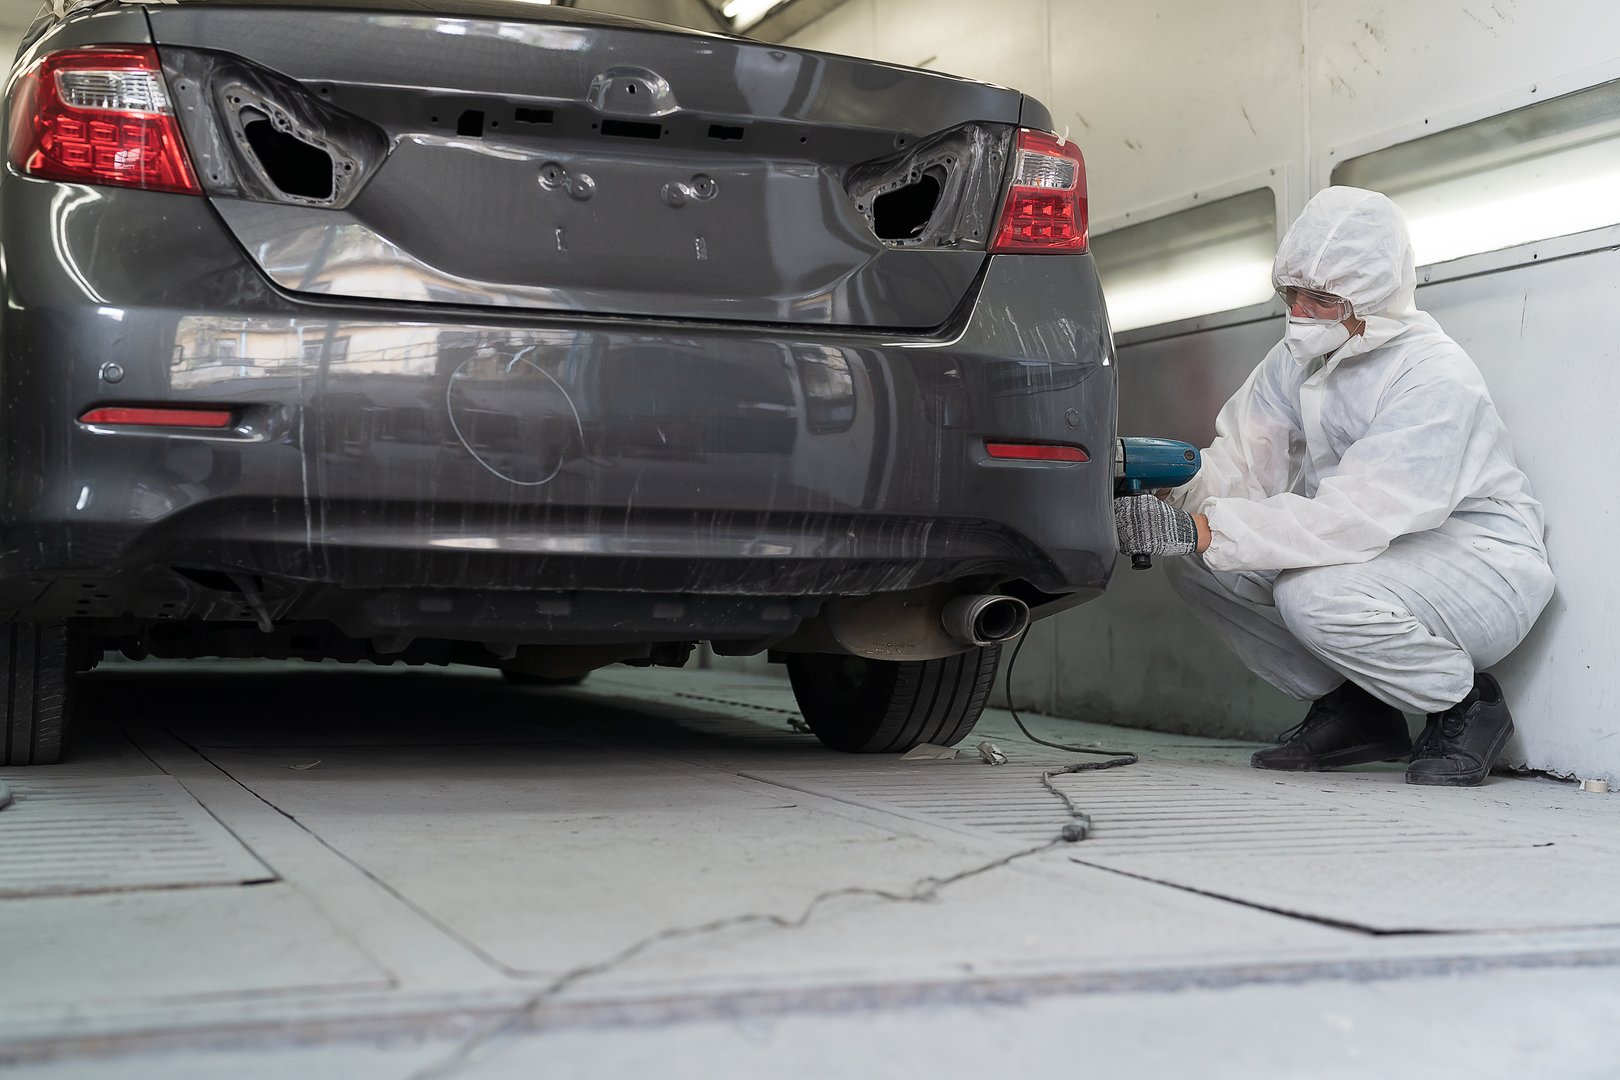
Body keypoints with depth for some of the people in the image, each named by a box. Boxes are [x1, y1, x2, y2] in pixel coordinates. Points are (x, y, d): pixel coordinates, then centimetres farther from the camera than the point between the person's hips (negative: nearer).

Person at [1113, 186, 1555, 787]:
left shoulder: (1435, 377, -25)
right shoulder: (1298, 357, 0)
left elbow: (1355, 517, -35)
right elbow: (1242, 461, -6)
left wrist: (1198, 529, -40)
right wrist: (1173, 504, -29)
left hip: (1484, 563, -8)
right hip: (1382, 554, 8)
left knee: (1315, 594, -35)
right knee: (1192, 564, -8)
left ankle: (1466, 704, -6)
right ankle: (1352, 711, 6)